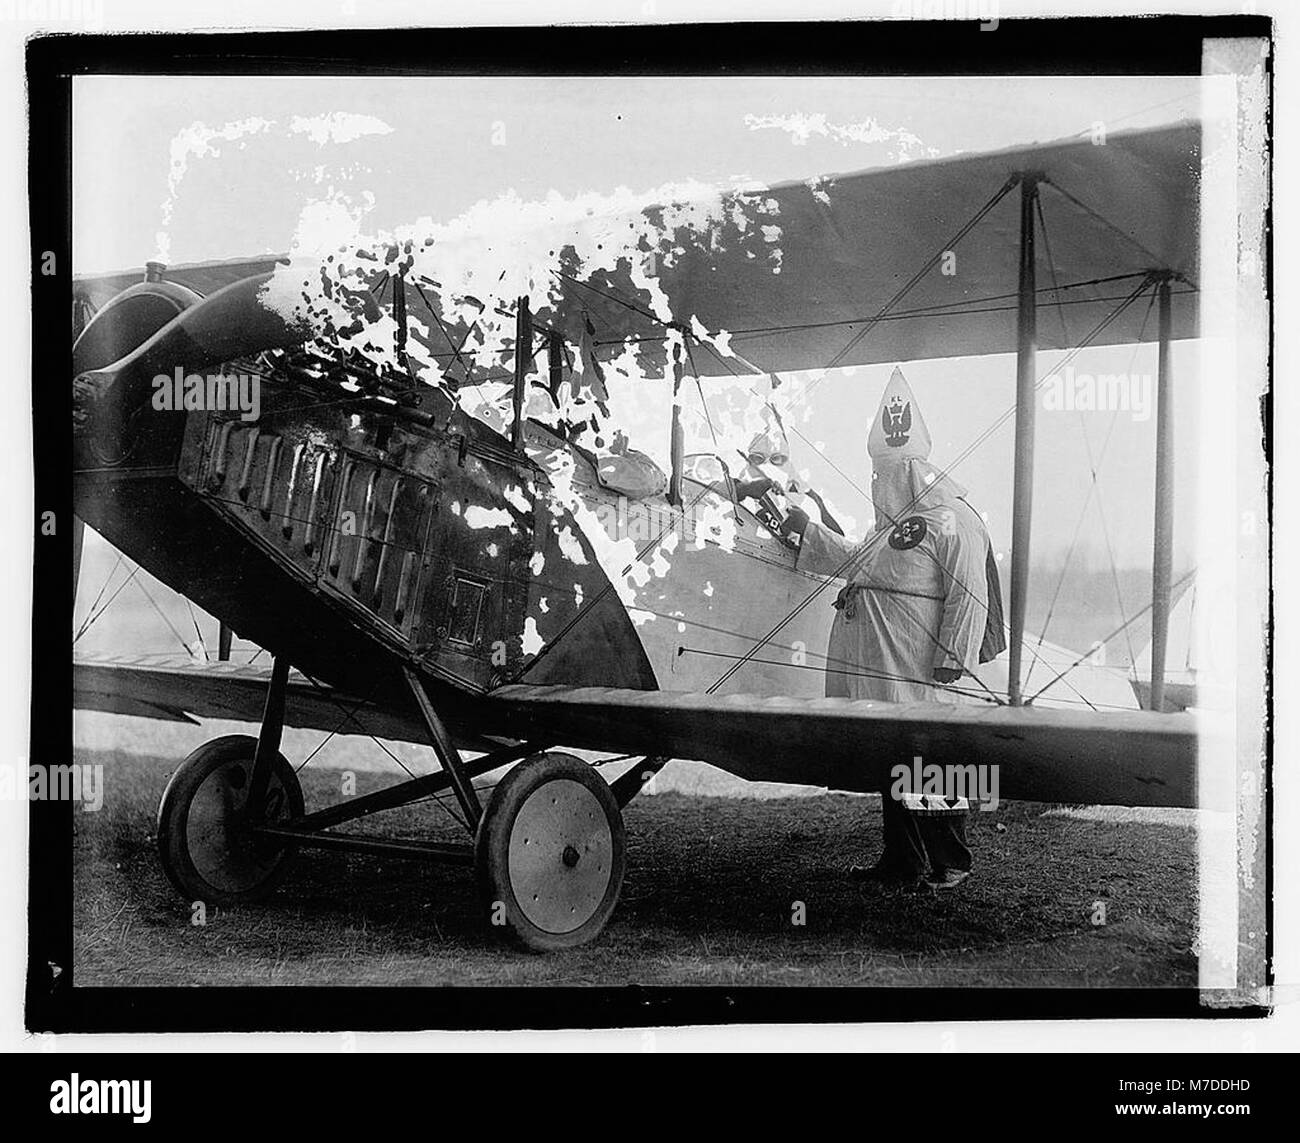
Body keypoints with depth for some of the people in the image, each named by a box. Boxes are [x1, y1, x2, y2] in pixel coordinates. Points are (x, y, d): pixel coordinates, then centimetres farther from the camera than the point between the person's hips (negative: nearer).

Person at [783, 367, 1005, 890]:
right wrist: (806, 530, 31)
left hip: (923, 671, -9)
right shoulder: (893, 523, 19)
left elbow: (970, 594, -15)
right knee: (893, 758, 13)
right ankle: (901, 858, 21)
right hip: (882, 666, 9)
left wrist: (953, 657, -19)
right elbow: (855, 563, 35)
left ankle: (950, 863, 5)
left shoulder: (951, 519, -10)